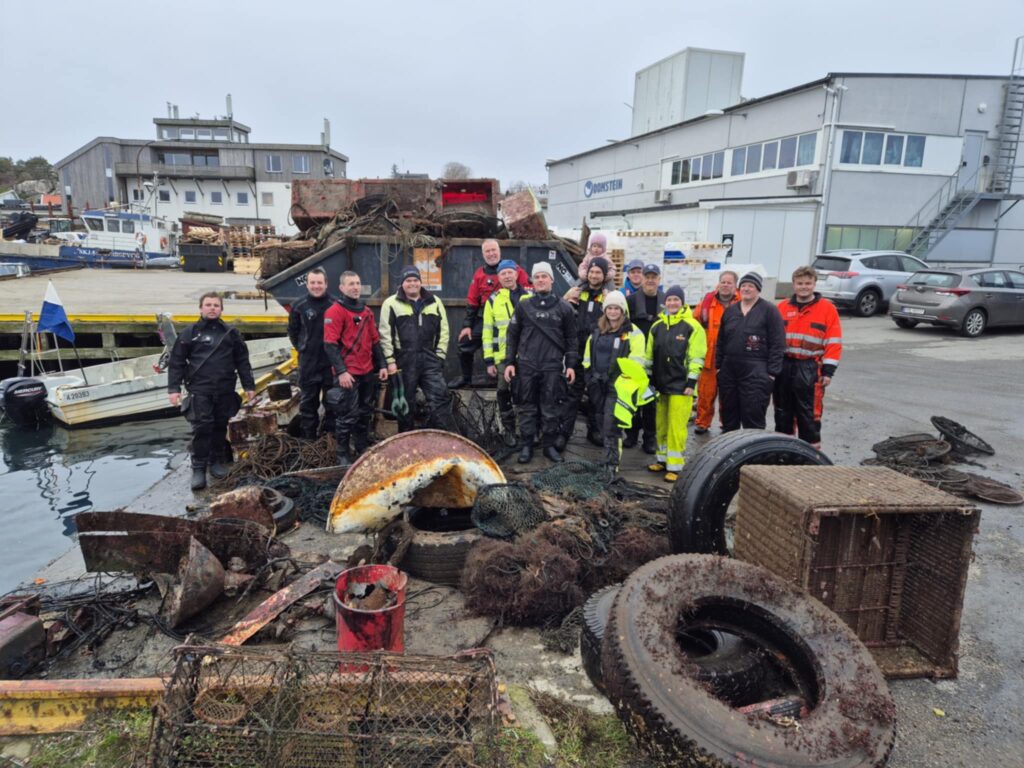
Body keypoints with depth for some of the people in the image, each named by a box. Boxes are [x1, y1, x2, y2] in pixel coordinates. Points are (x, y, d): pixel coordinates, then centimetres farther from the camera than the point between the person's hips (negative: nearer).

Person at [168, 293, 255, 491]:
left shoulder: (231, 333, 10)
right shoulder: (189, 333, 5)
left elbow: (242, 362, 10)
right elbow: (177, 362, 4)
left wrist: (249, 386, 6)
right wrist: (173, 388, -3)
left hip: (225, 390, 2)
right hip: (200, 390, -2)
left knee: (221, 426, 8)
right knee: (202, 428, -6)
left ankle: (217, 461, 23)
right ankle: (198, 468, 2)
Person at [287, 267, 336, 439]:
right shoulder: (299, 306, 0)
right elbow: (293, 331, 12)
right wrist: (302, 348, 9)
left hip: (331, 361, -1)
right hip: (308, 362, 1)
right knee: (308, 401, 9)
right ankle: (308, 437, 19)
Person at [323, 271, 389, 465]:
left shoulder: (367, 311, 14)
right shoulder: (335, 311, -9)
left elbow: (375, 341, 19)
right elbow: (330, 345, -15)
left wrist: (382, 365, 12)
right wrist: (341, 371, -20)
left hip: (368, 372, 7)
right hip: (347, 374, -7)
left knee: (366, 413, 15)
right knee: (347, 415, -3)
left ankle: (363, 449, 30)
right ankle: (343, 455, 10)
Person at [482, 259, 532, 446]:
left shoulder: (530, 297, 6)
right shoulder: (493, 300, 5)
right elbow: (487, 332, 4)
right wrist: (489, 360, -1)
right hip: (503, 356, 0)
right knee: (504, 393, 4)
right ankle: (509, 430, 18)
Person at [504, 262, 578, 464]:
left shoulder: (564, 307, 6)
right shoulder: (523, 306, 7)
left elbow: (571, 338, 8)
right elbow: (513, 335, 9)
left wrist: (571, 364, 2)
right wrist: (509, 362, 3)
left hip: (553, 367, 0)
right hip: (526, 365, 1)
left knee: (551, 408, 4)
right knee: (527, 407, 5)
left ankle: (549, 445, 16)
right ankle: (526, 445, 15)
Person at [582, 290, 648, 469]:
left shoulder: (632, 332, -4)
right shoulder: (597, 331, 14)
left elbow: (637, 361, -9)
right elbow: (588, 357, 19)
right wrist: (590, 377, 11)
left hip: (620, 385, -6)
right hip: (598, 384, 6)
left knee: (611, 424, -12)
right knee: (602, 422, 12)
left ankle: (611, 463, -5)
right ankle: (610, 455, 26)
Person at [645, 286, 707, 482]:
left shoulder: (692, 326, -5)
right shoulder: (657, 326, 11)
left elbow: (696, 358, -8)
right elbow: (650, 356, 16)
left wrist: (691, 382, -13)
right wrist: (648, 380, 14)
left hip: (681, 385, -6)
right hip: (661, 384, 6)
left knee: (677, 427, -6)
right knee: (661, 425, 13)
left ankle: (675, 466, 0)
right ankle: (663, 459, 26)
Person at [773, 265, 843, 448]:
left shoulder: (827, 308, -1)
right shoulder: (783, 307, 8)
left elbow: (833, 343, -3)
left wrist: (828, 371, -9)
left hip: (809, 369, -3)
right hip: (783, 366, 4)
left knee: (809, 412, 0)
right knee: (782, 410, 12)